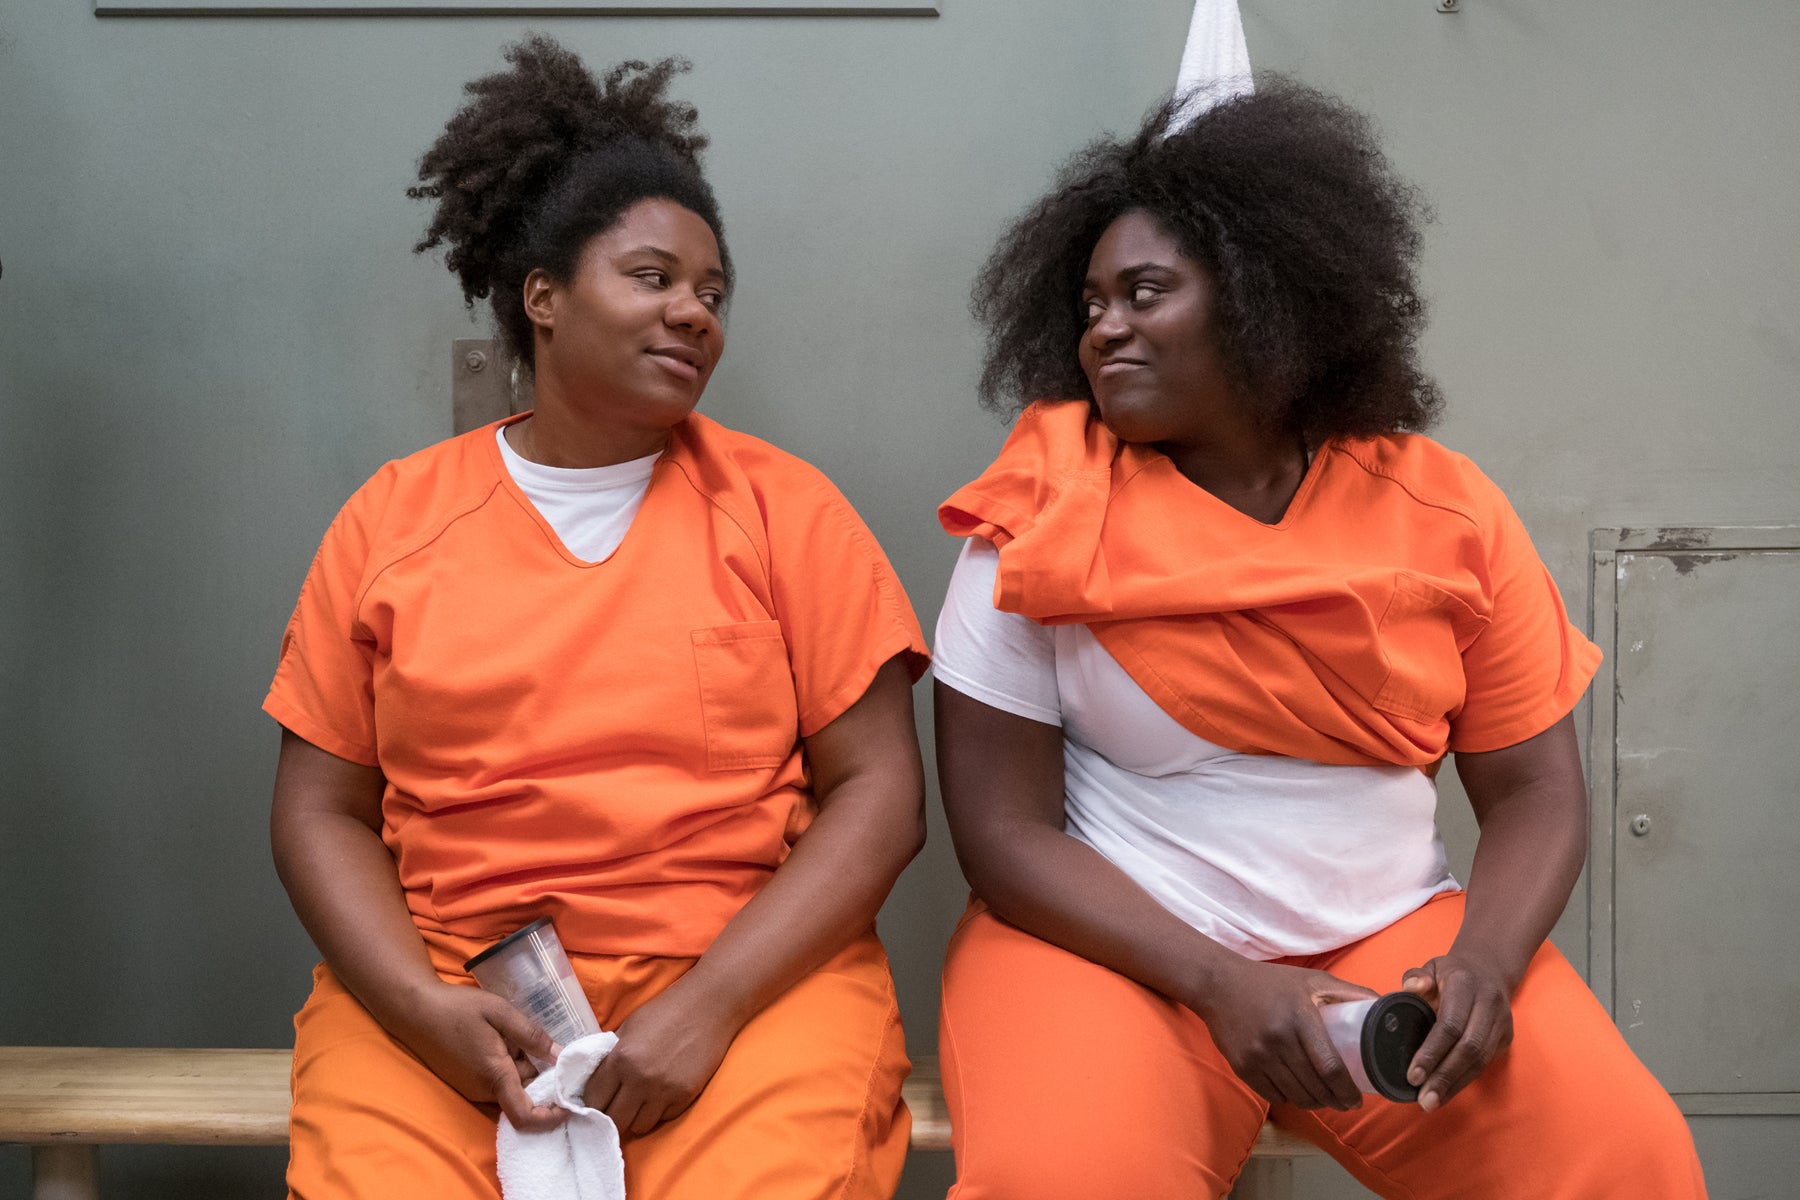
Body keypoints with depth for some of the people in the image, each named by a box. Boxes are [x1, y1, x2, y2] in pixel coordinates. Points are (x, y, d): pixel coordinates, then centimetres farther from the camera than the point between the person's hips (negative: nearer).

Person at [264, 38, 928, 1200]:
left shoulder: (781, 506, 5)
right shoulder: (393, 517, 9)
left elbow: (879, 790, 0)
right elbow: (322, 809, 9)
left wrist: (711, 1006, -12)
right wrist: (420, 1004, -9)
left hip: (747, 969, -1)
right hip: (438, 982, 1)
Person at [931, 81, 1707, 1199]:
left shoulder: (1443, 509, 3)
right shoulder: (1045, 518, -4)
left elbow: (1537, 791, 6)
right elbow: (1006, 831, -7)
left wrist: (1484, 961, -15)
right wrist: (1224, 985, -20)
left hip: (1394, 933, 2)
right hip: (1119, 943, -2)